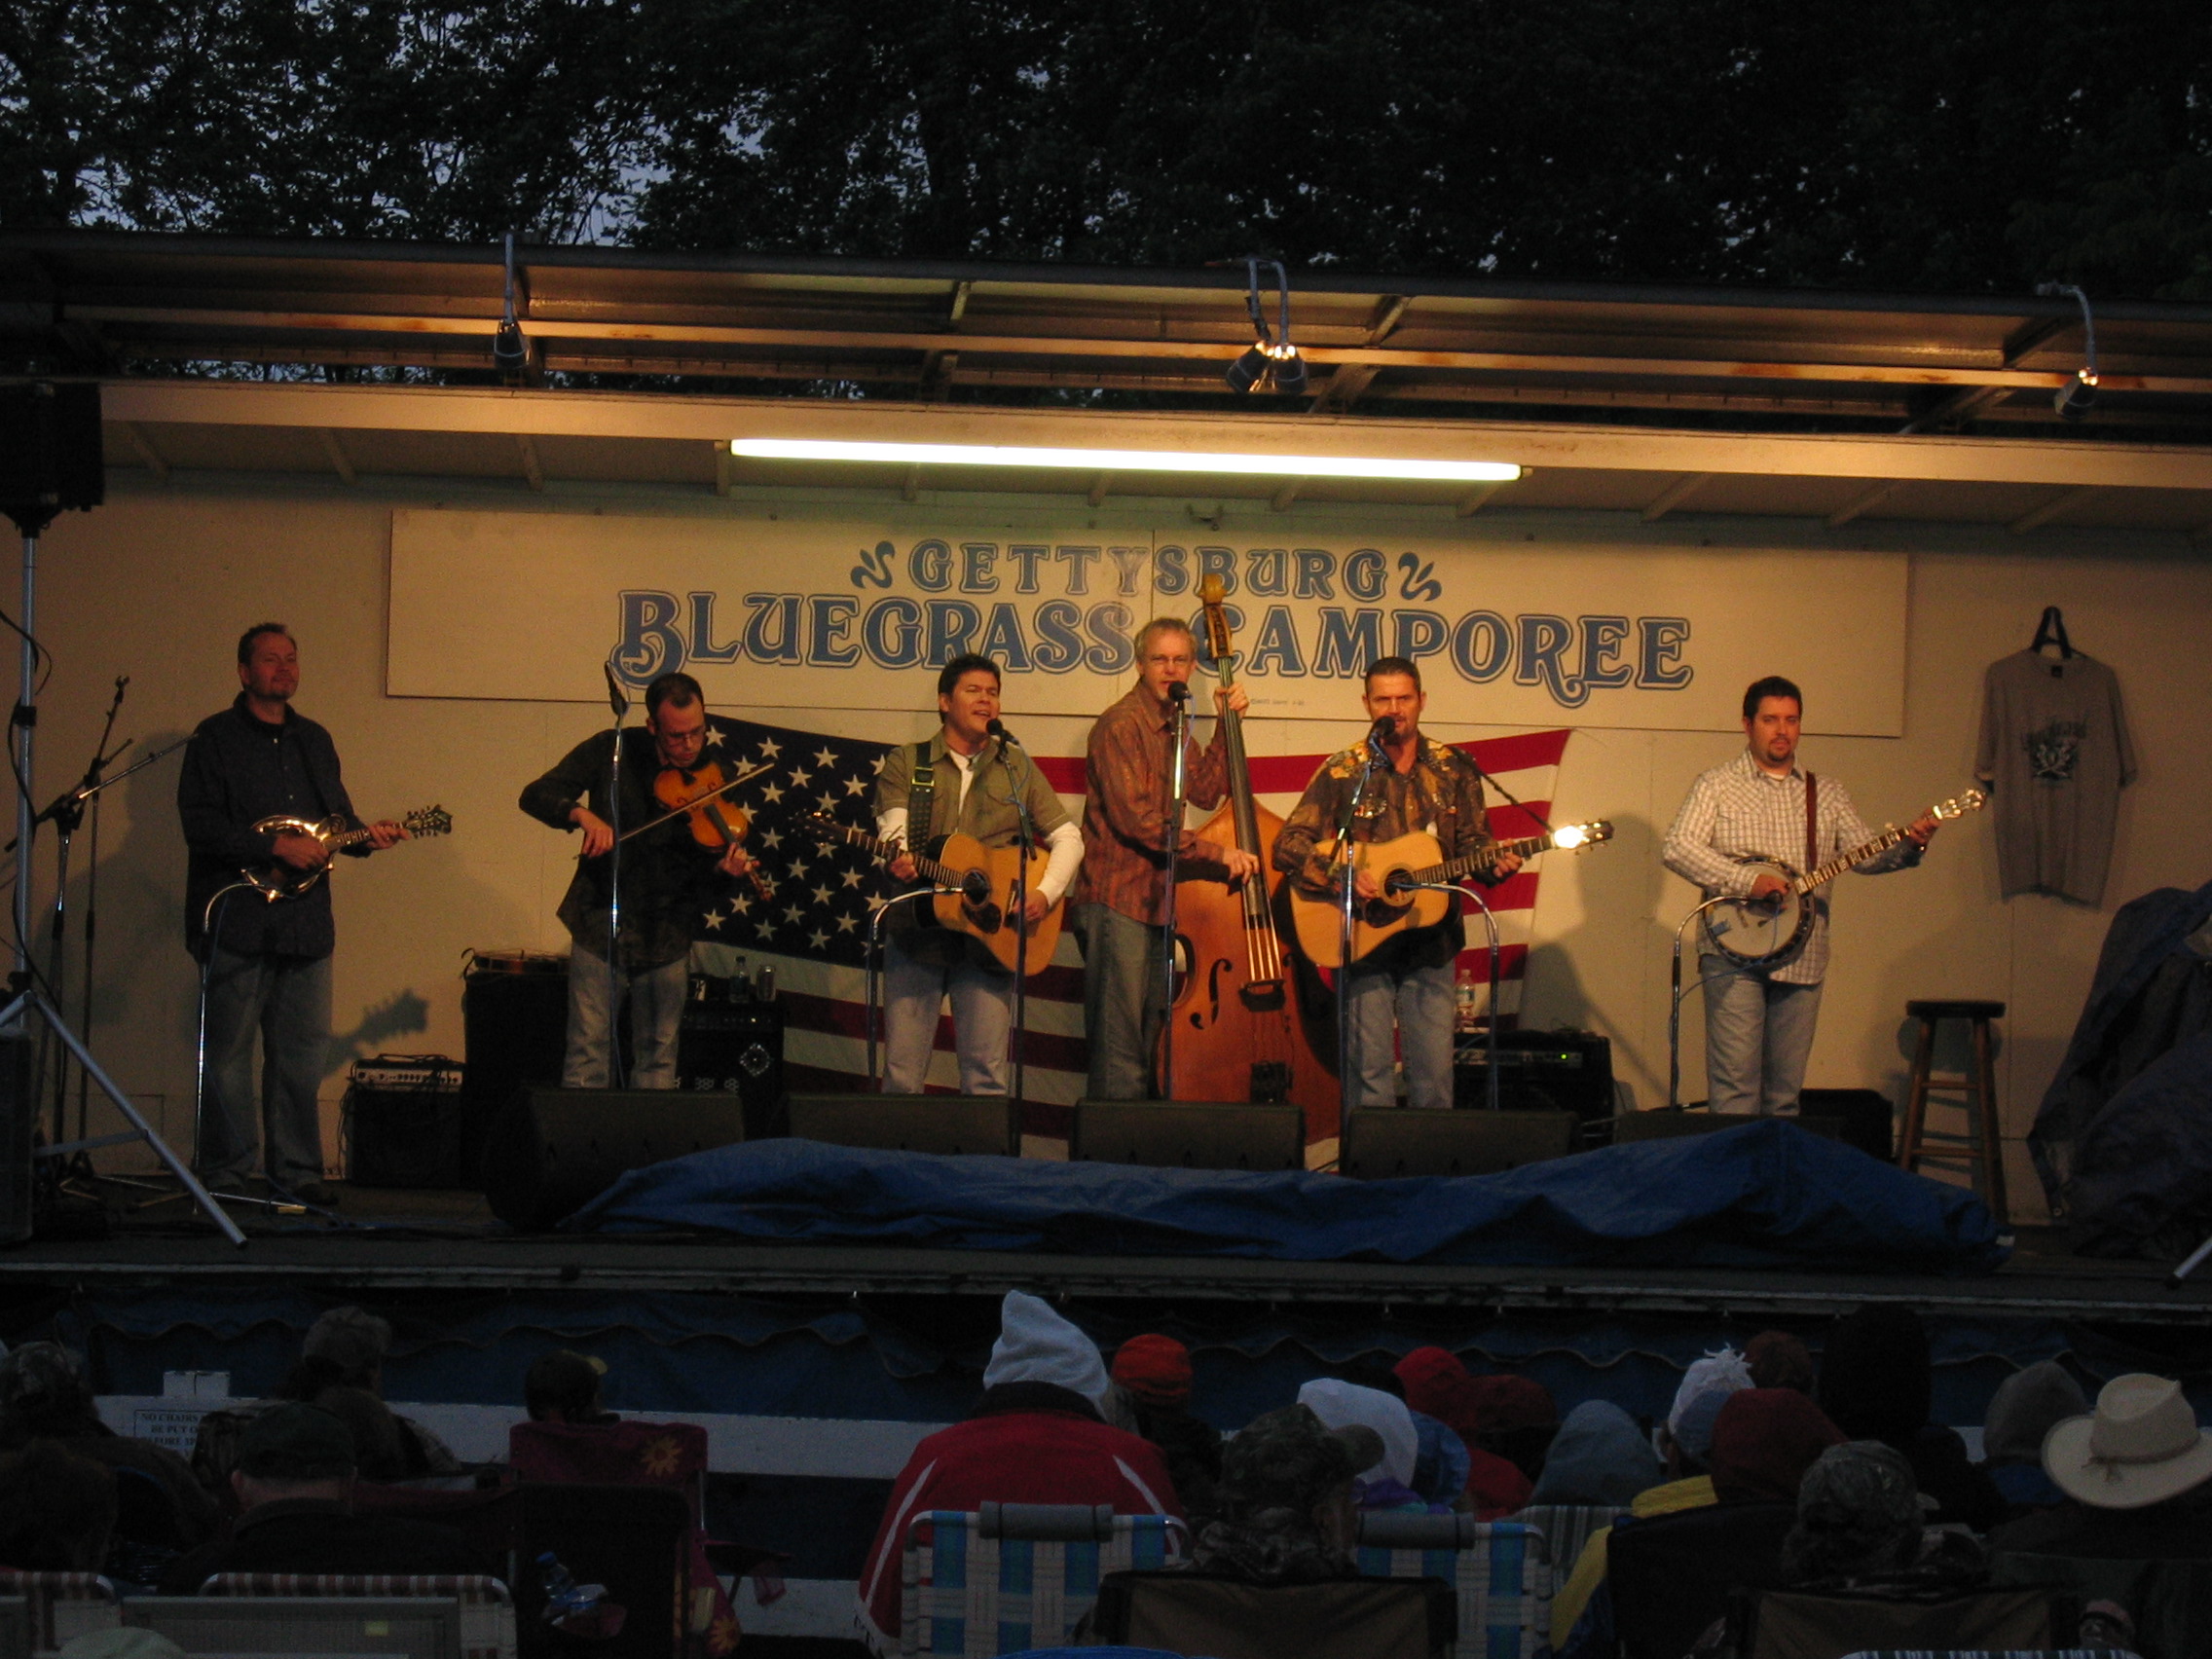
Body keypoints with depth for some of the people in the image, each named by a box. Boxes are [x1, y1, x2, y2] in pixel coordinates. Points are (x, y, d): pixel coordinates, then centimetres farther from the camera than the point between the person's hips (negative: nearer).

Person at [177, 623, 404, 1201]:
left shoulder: (314, 740, 18)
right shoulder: (215, 739, -1)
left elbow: (335, 815, 23)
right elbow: (200, 824, -11)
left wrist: (364, 835, 1)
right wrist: (277, 847, -17)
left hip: (305, 921, 6)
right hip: (237, 920, -5)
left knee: (304, 1050, 4)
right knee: (229, 1051, -2)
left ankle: (297, 1169, 10)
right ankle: (225, 1172, 3)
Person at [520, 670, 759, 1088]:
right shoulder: (612, 752, -5)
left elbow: (702, 872, -4)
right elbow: (535, 795, -6)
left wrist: (725, 867, -28)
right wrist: (582, 814, -25)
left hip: (665, 940, 1)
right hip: (600, 928, -1)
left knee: (658, 1062, 8)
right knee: (587, 1058, -4)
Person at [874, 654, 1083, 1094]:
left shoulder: (1018, 772, 13)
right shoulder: (905, 764, 8)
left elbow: (1068, 838, 11)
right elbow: (893, 829, -6)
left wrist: (1046, 893, -7)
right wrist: (898, 861, -29)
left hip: (989, 938, 1)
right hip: (918, 930, -1)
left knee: (986, 1078, -5)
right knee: (901, 1075, -3)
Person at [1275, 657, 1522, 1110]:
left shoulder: (1454, 768, 7)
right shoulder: (1342, 771, 0)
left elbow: (1472, 841, 12)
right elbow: (1288, 845, -4)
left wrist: (1493, 865, -11)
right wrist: (1340, 877, -19)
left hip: (1430, 943, 2)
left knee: (1434, 1073, 0)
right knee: (1370, 1074, -1)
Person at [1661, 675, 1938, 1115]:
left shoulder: (1826, 794, 15)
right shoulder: (1716, 786, 3)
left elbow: (1865, 854, 8)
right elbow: (1676, 848, -9)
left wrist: (1908, 847, -13)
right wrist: (1747, 881, -19)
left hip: (1801, 959, 4)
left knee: (1785, 1090, 7)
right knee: (1735, 1084, -11)